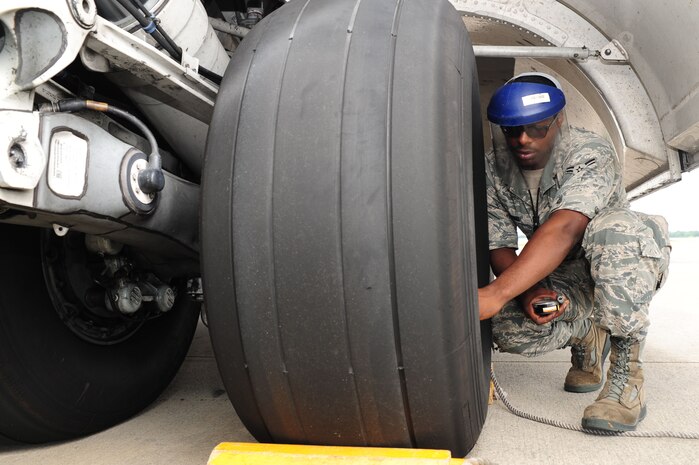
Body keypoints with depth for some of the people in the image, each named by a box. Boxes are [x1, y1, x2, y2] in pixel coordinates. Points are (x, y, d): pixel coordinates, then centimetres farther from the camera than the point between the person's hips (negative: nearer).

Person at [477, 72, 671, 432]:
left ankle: (627, 373, -27)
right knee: (506, 328, -25)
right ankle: (587, 335, 9)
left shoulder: (589, 153, -24)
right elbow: (498, 248, -10)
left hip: (627, 263, -3)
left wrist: (496, 293, -53)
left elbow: (564, 229, -42)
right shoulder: (494, 170, -9)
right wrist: (528, 292, -31)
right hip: (562, 275, 4)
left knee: (613, 227, -39)